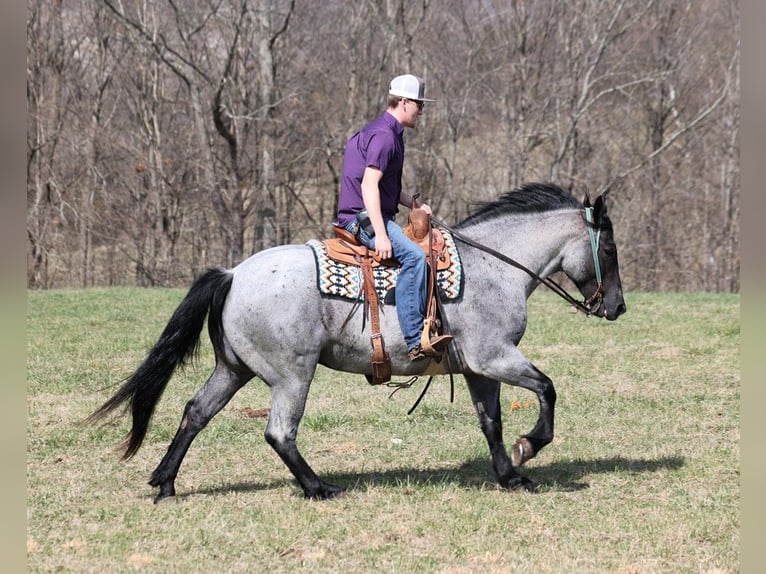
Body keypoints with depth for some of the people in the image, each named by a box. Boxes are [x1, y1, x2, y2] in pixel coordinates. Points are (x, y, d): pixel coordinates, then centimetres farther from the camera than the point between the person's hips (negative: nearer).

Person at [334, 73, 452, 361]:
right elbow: (369, 184, -24)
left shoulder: (390, 133, 19)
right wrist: (381, 235, -30)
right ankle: (415, 341, -37)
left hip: (372, 216, 12)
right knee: (413, 255, -31)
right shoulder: (384, 135, -15)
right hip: (363, 217, -12)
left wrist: (414, 204, 18)